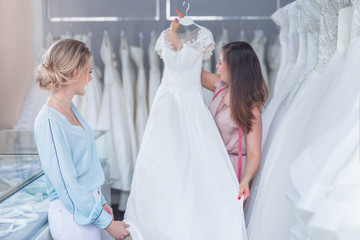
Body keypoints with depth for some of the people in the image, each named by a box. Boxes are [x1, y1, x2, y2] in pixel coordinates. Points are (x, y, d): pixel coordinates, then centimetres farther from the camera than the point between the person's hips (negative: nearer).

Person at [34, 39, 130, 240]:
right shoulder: (49, 122, -21)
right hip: (73, 215, -8)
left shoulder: (71, 109, 7)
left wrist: (101, 201, 15)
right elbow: (67, 185, -20)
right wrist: (107, 223, -16)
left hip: (89, 205, 8)